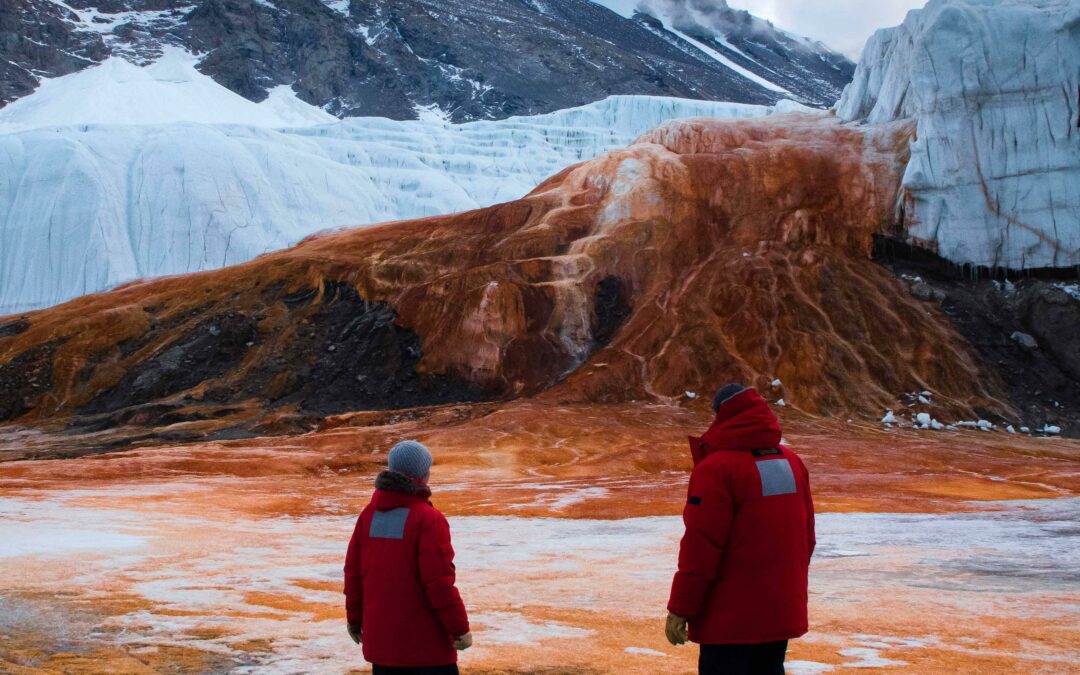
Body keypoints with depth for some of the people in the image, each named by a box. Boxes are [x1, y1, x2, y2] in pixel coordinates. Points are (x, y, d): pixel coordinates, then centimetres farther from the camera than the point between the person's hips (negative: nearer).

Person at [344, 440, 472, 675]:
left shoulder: (369, 515, 4)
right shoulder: (427, 519, -15)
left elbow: (353, 571, 9)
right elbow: (439, 581, -17)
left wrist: (355, 618, 21)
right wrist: (460, 629, -9)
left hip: (380, 640, 6)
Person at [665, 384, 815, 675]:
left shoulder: (716, 468, -15)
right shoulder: (792, 462, 7)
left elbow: (700, 546, -17)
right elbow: (806, 537, 14)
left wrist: (680, 609, -11)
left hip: (731, 618, -7)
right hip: (782, 612, 7)